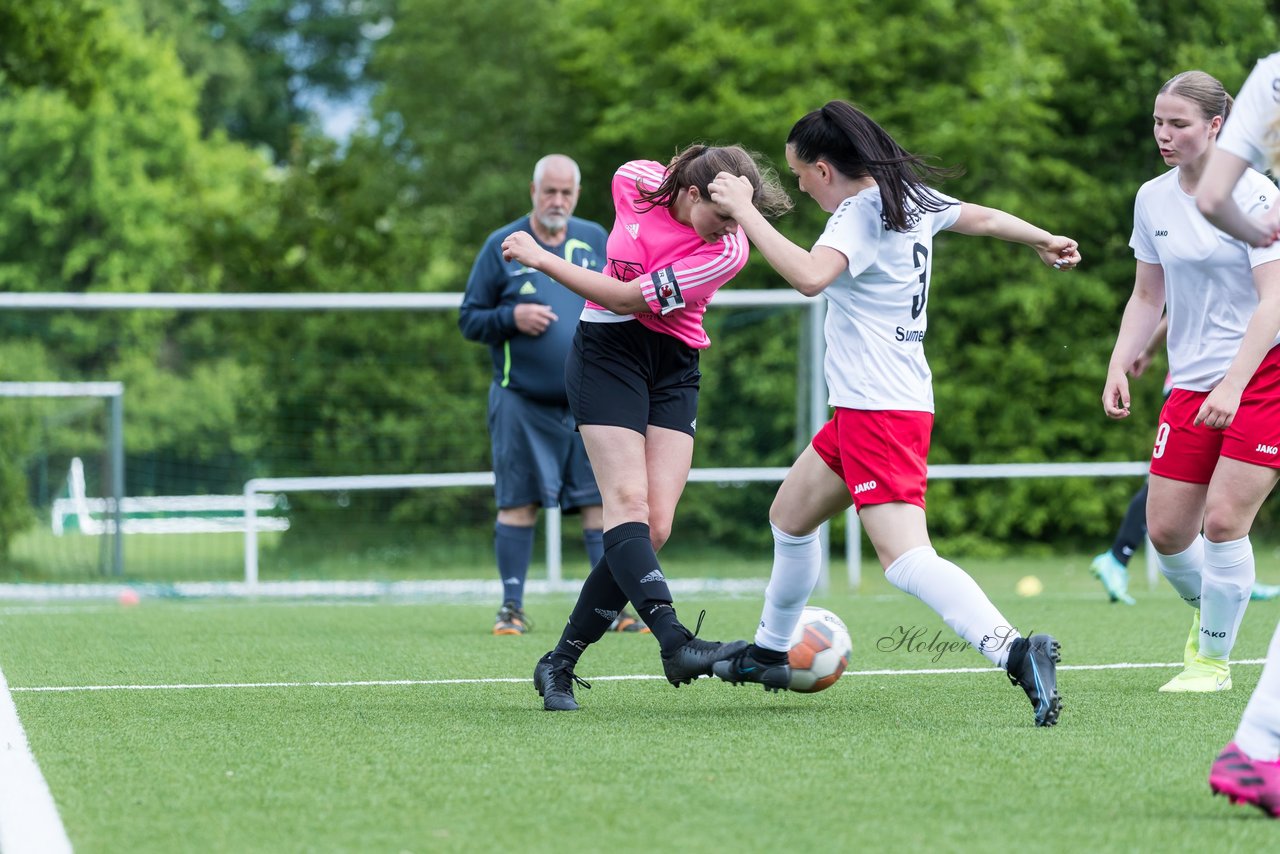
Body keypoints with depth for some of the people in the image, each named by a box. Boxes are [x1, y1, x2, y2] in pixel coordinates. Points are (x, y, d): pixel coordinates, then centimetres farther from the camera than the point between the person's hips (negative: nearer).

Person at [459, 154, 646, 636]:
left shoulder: (596, 241, 10)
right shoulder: (502, 246, 2)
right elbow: (469, 320, 4)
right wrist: (511, 318, -14)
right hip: (522, 403, -2)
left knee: (601, 501, -2)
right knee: (518, 503, -1)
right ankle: (512, 607, 6)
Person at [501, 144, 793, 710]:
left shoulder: (729, 250, -16)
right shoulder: (635, 181, -10)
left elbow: (628, 298, -18)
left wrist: (540, 258, -14)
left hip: (674, 369, 0)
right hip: (607, 351, 0)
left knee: (654, 528, -11)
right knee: (628, 500, -20)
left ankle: (560, 664, -2)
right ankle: (675, 643, -37)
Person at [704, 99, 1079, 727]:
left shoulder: (860, 215, -17)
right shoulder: (911, 199, 10)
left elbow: (809, 276, -35)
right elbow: (984, 218, 27)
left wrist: (745, 212, -27)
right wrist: (1044, 241, 45)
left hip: (879, 413, -10)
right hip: (862, 407, 10)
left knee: (905, 559, -22)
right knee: (789, 518, 26)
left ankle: (1015, 652, -37)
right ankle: (769, 655, 42)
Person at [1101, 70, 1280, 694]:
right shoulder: (1152, 199, 6)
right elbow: (1147, 296, 16)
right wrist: (1118, 367, 3)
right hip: (1190, 382, 6)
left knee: (1223, 520, -14)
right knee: (1165, 530, 0)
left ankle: (1214, 659, 3)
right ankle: (1208, 612, 30)